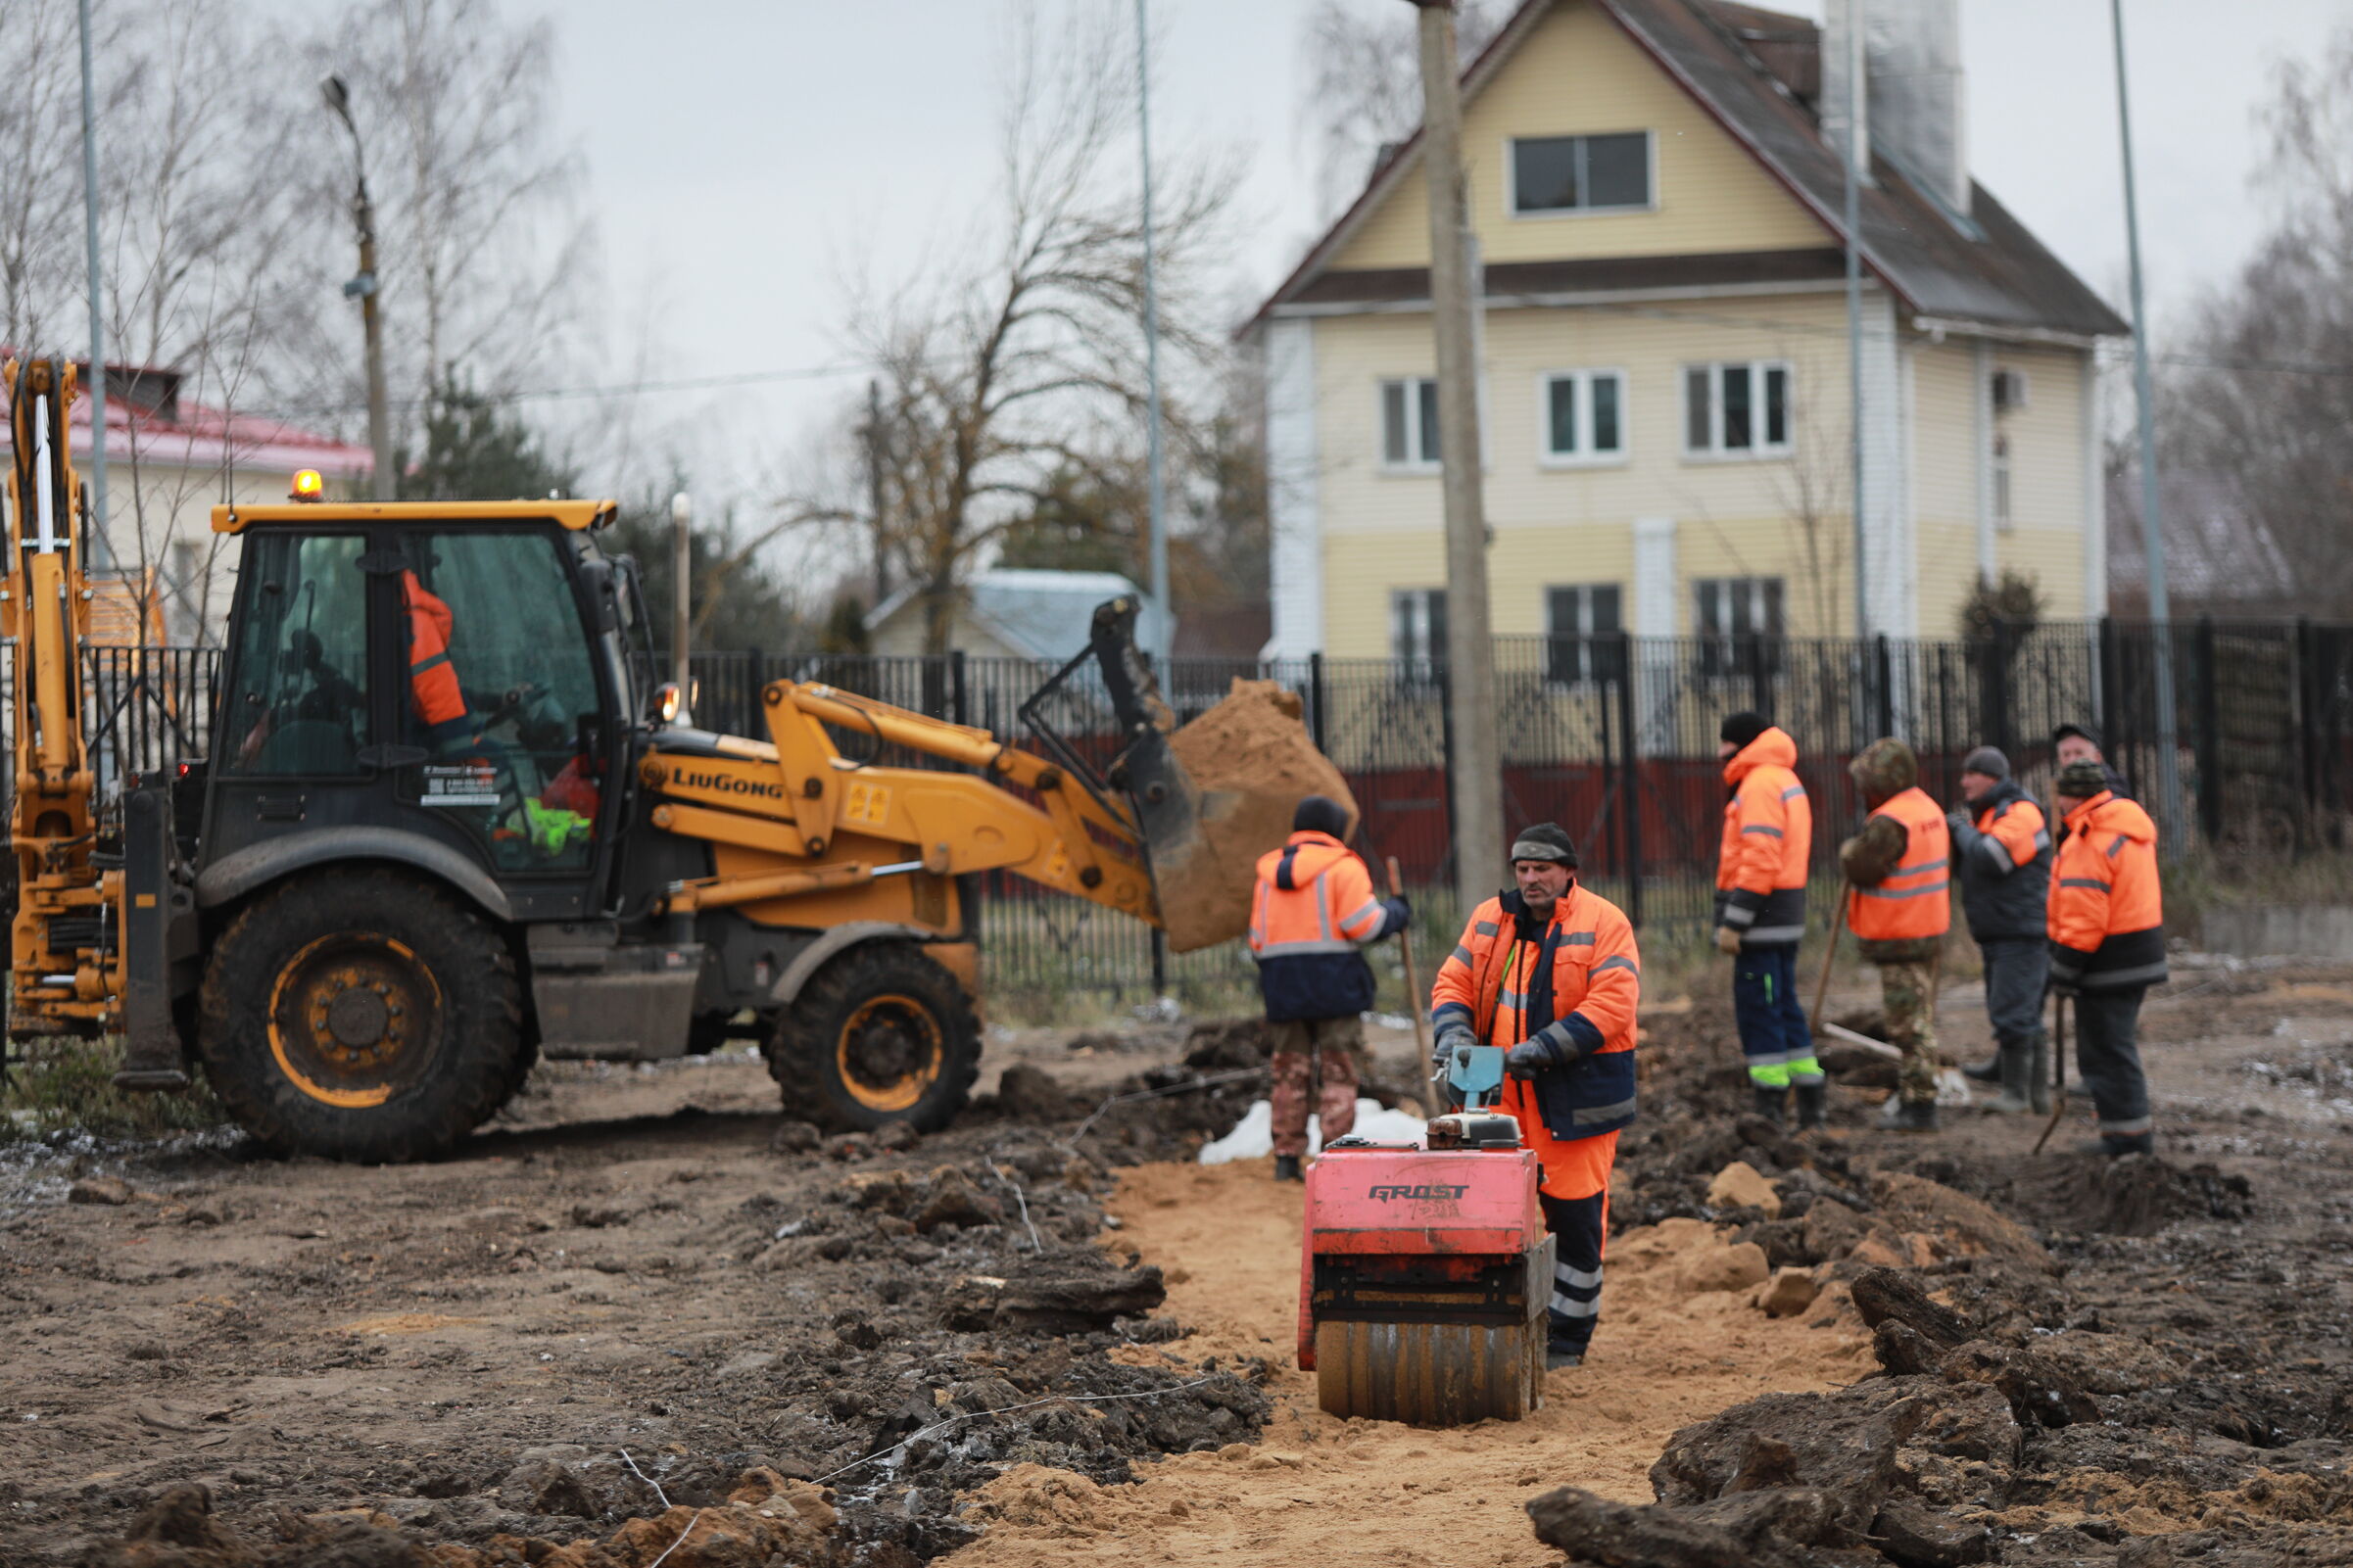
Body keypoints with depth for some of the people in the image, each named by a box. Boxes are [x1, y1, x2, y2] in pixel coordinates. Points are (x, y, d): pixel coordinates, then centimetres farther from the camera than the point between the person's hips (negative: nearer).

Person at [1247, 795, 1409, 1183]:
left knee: (1291, 1073, 11)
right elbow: (1363, 924, -13)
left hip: (1283, 990, 5)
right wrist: (1396, 912, 4)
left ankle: (1286, 1157, 10)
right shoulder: (1342, 867, -6)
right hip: (1335, 987, -5)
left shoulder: (1269, 873, 14)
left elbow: (1257, 940, 15)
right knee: (1337, 1076, 0)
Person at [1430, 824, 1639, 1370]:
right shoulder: (1490, 920, 10)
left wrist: (1542, 1048, -22)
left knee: (1574, 1212, -1)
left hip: (1575, 1094, -5)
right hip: (1501, 1092, 5)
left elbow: (1609, 1006, -16)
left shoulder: (1603, 924, -7)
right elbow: (1454, 983, 11)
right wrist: (1453, 1030, -11)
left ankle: (1568, 1336, 11)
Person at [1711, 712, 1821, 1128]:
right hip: (1784, 918, 10)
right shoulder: (1786, 781, 19)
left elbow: (1760, 860, -21)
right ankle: (1810, 1097, 16)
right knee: (1783, 1004, 14)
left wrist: (1733, 922, -21)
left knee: (1757, 1006, -6)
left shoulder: (1760, 785, -14)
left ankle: (1769, 1103, -5)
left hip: (1763, 917, -10)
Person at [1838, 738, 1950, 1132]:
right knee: (1920, 1016, 18)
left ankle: (1918, 1105, -4)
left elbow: (1862, 869, -20)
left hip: (1900, 937, -10)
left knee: (1910, 1024, -6)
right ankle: (1912, 1094, 28)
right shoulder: (1929, 809, 11)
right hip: (1931, 926, 10)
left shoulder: (1890, 822, -21)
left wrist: (1848, 850, -1)